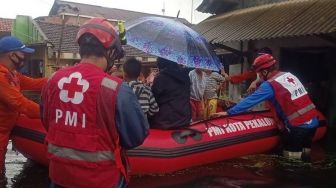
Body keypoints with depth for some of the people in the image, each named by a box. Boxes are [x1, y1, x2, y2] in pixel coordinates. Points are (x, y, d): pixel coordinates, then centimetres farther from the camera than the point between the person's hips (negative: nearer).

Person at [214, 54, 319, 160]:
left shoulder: (270, 85, -13)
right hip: (313, 121, 8)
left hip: (299, 125, -8)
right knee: (304, 153, 18)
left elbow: (250, 100, -13)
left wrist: (229, 112, -8)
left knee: (290, 155, 3)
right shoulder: (289, 75, 9)